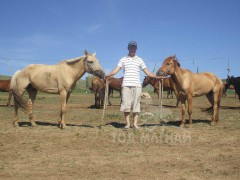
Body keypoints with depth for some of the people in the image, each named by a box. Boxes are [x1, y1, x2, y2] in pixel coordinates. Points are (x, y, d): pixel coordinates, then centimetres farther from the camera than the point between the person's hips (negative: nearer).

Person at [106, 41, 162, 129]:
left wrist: (156, 76, -2)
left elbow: (146, 71, 9)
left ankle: (135, 123, 11)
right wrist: (107, 75, -15)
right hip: (126, 85, -1)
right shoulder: (123, 59, 10)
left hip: (137, 85, 1)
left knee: (136, 105, 3)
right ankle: (127, 123, 9)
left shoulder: (139, 60, 12)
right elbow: (116, 70, 0)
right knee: (126, 105, -1)